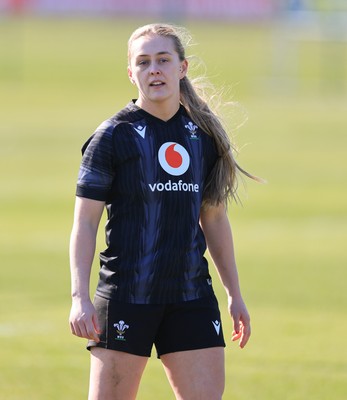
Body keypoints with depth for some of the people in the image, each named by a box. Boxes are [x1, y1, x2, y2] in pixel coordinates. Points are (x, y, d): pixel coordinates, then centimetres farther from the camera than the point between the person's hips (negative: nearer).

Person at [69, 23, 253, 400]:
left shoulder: (204, 134, 10)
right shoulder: (113, 136, -3)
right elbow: (84, 222, -4)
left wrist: (234, 293, 19)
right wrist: (80, 297, -13)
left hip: (192, 297, 4)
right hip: (125, 295, -4)